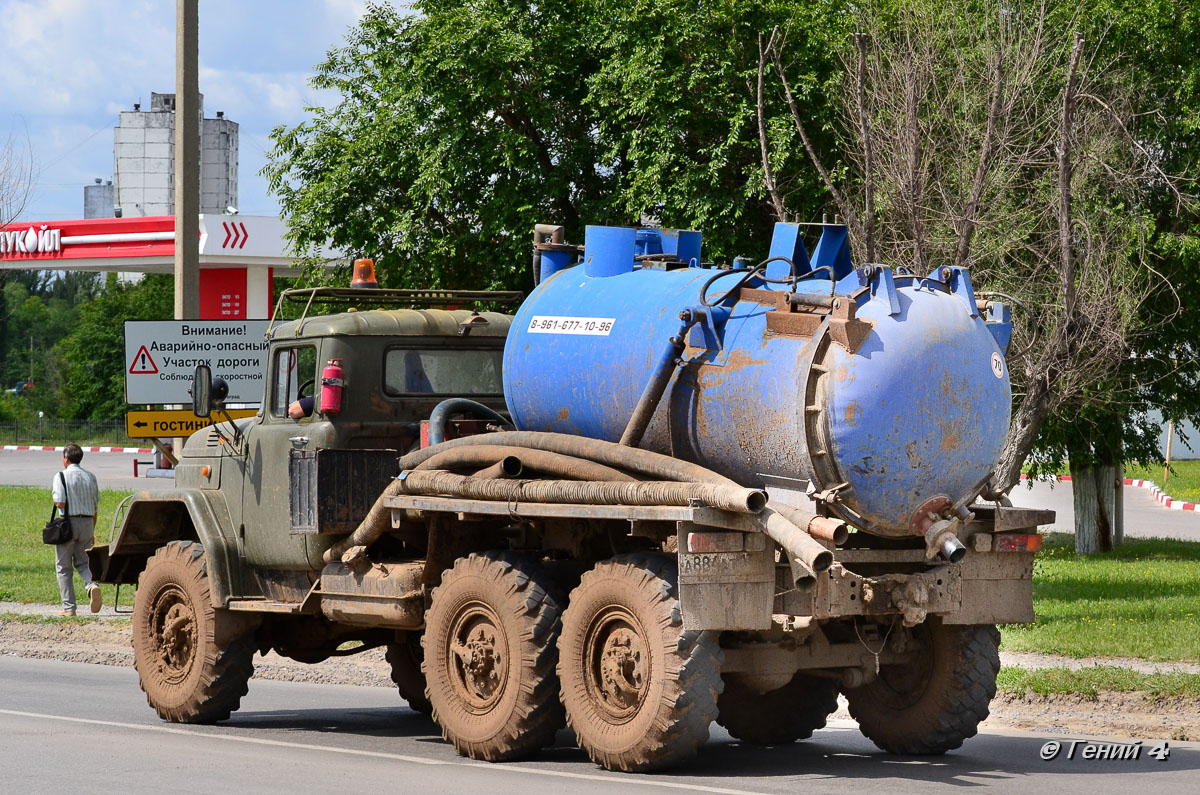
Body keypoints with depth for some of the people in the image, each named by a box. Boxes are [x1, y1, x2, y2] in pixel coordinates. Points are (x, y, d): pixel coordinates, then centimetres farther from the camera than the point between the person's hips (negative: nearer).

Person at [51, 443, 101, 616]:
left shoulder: (61, 477, -8)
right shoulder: (90, 477, 9)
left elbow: (60, 503, -16)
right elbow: (95, 507, 12)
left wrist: (53, 494, 7)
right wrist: (92, 531, 20)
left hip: (68, 523, -4)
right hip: (87, 523, 4)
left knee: (63, 566, 6)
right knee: (82, 562, 15)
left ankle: (69, 607, 5)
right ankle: (93, 585, -17)